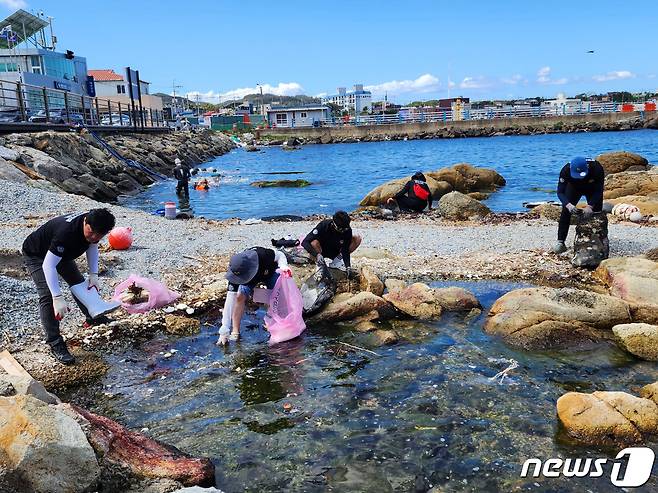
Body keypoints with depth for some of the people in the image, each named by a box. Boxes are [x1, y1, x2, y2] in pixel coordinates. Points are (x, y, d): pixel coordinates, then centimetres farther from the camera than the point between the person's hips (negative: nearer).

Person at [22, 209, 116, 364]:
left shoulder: (94, 225, -23)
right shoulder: (66, 232, -44)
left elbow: (92, 246, -3)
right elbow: (48, 265, -41)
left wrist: (94, 274, -14)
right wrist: (58, 298, -45)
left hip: (61, 252, 7)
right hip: (36, 255, -7)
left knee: (78, 282, 14)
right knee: (47, 296, -18)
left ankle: (91, 316, 36)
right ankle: (55, 343, -14)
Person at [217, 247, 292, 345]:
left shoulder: (263, 255, -44)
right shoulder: (236, 271, -37)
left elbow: (279, 255, -21)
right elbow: (230, 299, -35)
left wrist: (283, 266, -44)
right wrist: (224, 329, -37)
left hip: (270, 273, 0)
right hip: (251, 279, 0)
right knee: (239, 296, -22)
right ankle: (235, 332, -11)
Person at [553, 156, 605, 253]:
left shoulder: (596, 168, -38)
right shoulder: (566, 170, -37)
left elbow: (599, 191, -31)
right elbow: (560, 192, -33)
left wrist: (590, 206, -45)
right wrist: (568, 204, -52)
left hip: (592, 188, 0)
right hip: (574, 187, 0)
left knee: (596, 212, -8)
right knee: (565, 210, -15)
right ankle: (560, 242, -15)